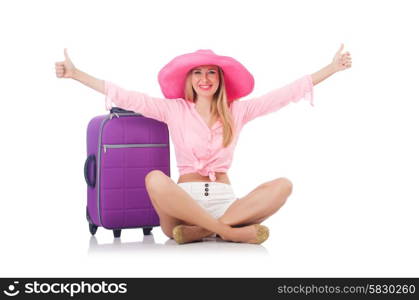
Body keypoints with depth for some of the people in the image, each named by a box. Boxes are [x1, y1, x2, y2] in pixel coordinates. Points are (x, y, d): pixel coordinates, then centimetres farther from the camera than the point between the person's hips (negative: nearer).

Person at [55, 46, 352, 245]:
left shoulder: (237, 111, 13)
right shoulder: (174, 110, 8)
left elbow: (286, 93, 11)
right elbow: (126, 98, 2)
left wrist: (332, 68, 8)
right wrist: (75, 74, -5)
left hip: (225, 200, 2)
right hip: (183, 199, -2)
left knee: (283, 185, -24)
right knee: (155, 179, -36)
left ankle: (199, 230, -32)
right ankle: (230, 231, -31)